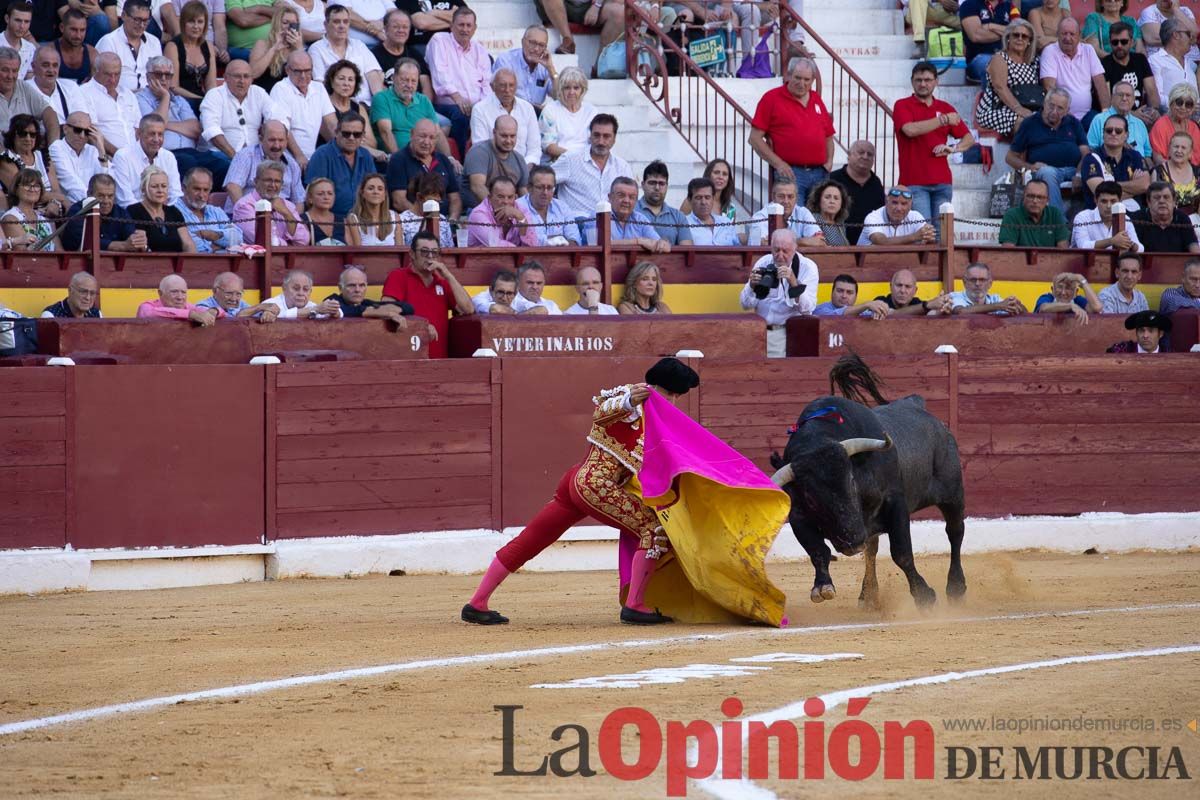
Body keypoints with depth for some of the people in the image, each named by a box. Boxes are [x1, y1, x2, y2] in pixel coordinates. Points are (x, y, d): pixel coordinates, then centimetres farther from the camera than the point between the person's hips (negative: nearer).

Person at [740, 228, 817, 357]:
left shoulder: (808, 267, -4)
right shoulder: (763, 263, 5)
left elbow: (807, 308, -15)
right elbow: (746, 305, 4)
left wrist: (793, 282, -28)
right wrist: (752, 285, -16)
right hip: (759, 330, 3)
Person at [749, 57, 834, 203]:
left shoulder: (816, 100, 18)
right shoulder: (772, 98, 1)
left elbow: (828, 135, 26)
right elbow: (755, 138, -4)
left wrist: (829, 161, 9)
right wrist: (778, 163, -11)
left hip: (820, 173, 5)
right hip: (790, 172, -5)